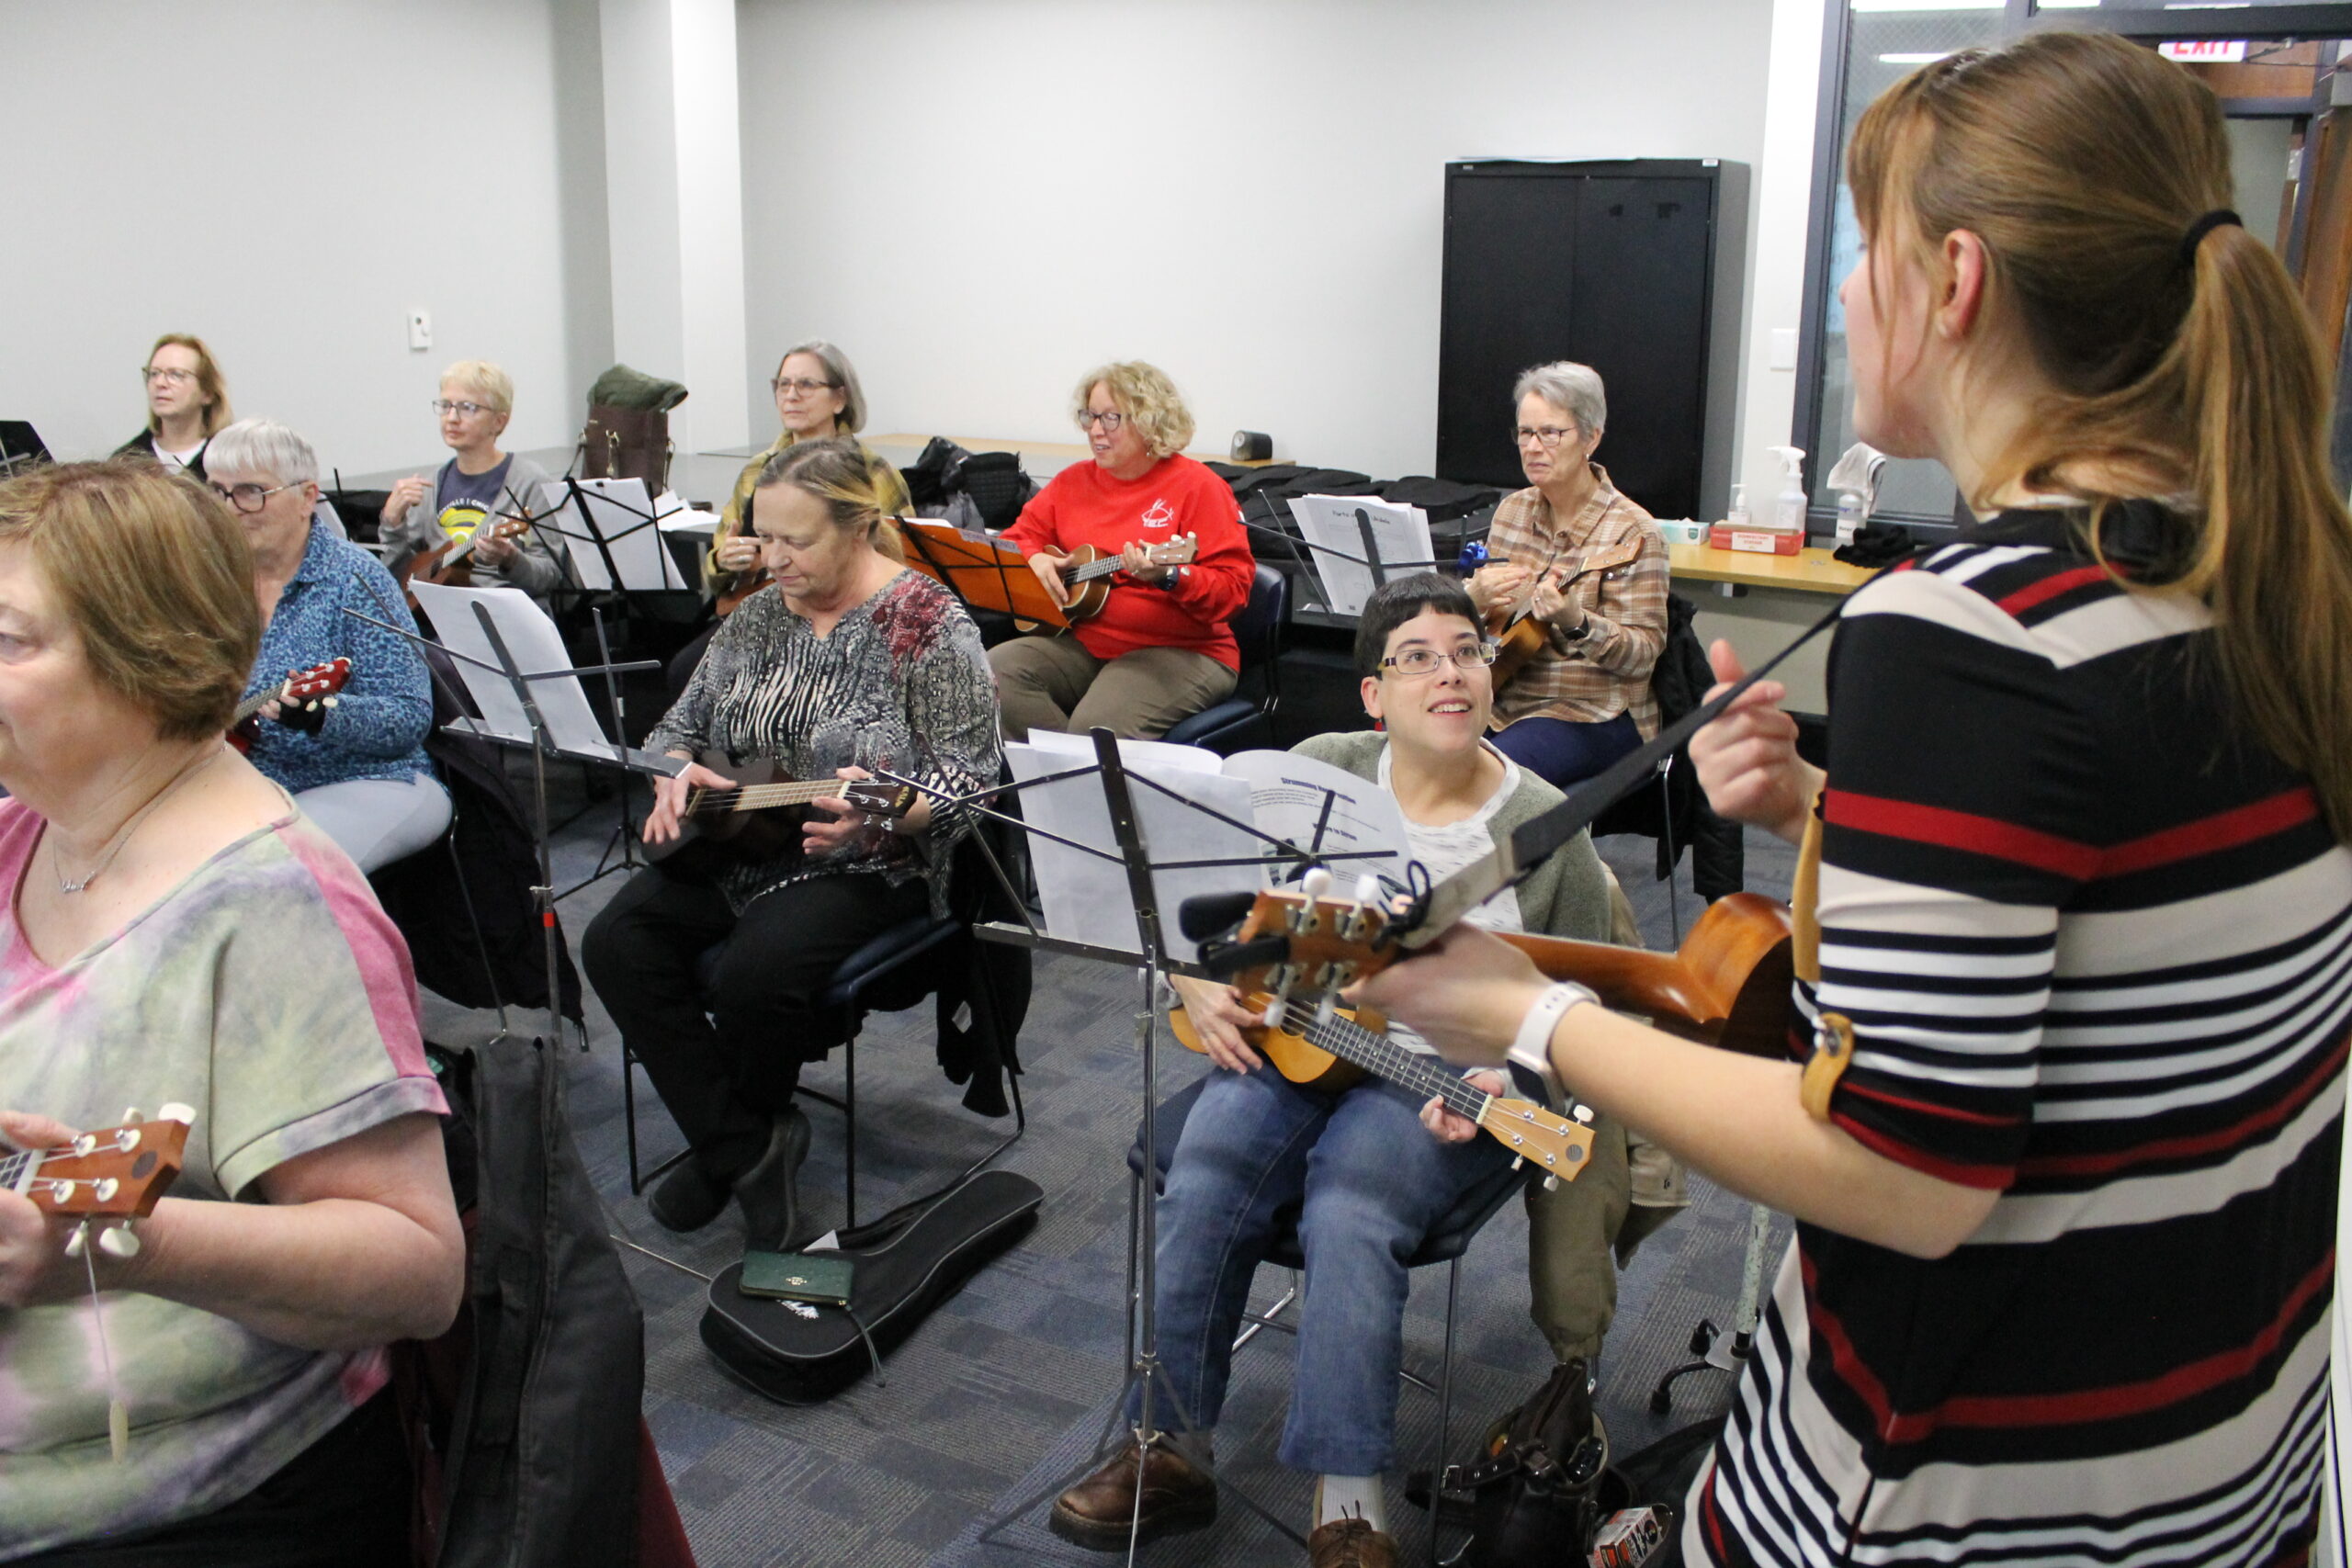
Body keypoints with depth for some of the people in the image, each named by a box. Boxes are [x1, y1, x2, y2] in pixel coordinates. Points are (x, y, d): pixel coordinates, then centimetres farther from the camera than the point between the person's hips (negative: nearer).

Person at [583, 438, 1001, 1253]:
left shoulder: (930, 627, -11)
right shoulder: (758, 615, 9)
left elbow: (967, 775, -14)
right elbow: (681, 724, 16)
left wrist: (883, 811, -33)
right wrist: (675, 775, -7)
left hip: (870, 864, -6)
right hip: (737, 845, 7)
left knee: (757, 971, -31)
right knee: (616, 942, -16)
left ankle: (738, 1137, 4)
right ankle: (744, 1151, -10)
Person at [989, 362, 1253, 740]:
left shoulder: (1196, 486, -6)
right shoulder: (1074, 481, 12)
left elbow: (1234, 588, -11)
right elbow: (1019, 537, 21)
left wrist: (1167, 577, -28)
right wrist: (1034, 560, -2)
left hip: (1180, 651, -6)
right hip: (1081, 642, 6)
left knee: (1098, 724, -34)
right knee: (994, 672, -19)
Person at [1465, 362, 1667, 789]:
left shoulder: (1631, 532, -11)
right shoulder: (1512, 510, 9)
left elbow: (1643, 653, -14)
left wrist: (1576, 622, -33)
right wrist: (1476, 596, -9)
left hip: (1593, 713, -6)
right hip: (1503, 698, 6)